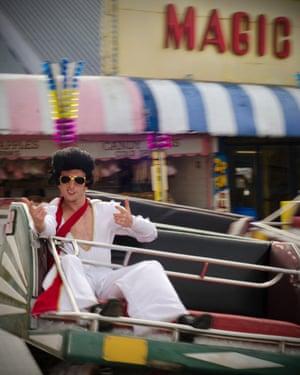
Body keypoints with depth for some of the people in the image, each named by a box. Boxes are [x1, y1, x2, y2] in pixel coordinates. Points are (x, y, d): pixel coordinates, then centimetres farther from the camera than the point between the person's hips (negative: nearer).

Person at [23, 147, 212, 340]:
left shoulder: (106, 211, 13)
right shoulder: (51, 210, 6)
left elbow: (150, 234, 10)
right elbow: (47, 229, -19)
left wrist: (131, 223, -13)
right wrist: (39, 223, -45)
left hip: (104, 279, 2)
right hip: (71, 280, -2)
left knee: (150, 267, -20)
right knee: (69, 260, -33)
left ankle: (180, 318, -41)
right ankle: (92, 310, -57)